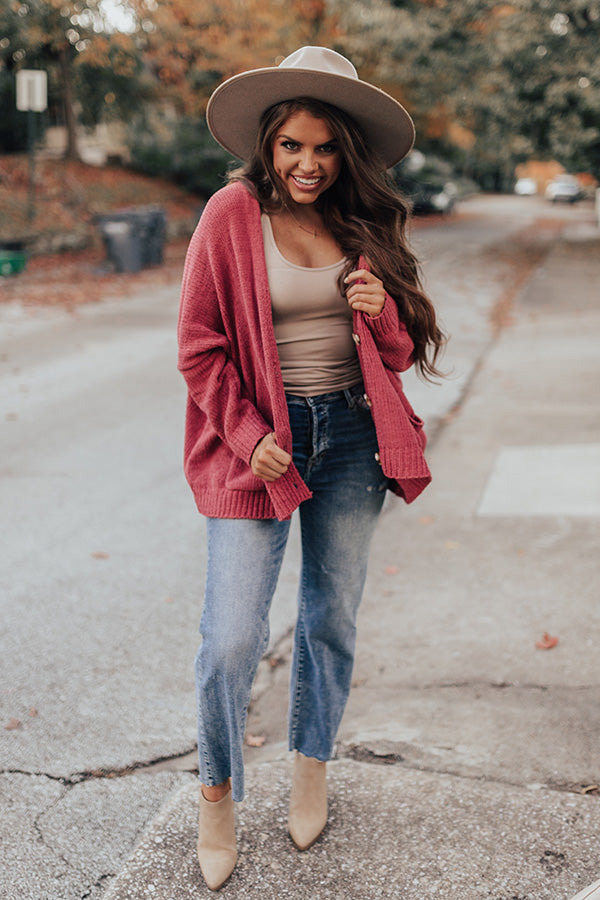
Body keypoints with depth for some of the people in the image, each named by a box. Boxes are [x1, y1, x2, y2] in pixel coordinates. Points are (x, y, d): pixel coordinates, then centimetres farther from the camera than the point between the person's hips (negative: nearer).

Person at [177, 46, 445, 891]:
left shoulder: (368, 223, 4)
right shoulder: (231, 215, -5)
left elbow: (405, 352, 9)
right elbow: (200, 347, -3)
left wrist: (384, 314, -13)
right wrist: (248, 437, -11)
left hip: (350, 434, 3)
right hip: (258, 441, -3)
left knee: (332, 619, 14)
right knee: (232, 639, -6)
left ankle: (312, 769, 36)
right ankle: (218, 792, 18)